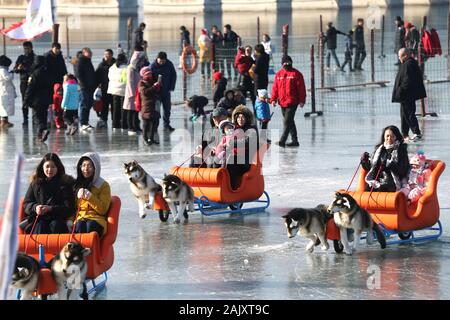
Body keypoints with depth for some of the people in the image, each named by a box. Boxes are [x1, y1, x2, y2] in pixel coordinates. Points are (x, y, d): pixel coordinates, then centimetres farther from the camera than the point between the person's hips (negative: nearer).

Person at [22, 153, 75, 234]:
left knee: (55, 225, -33)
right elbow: (26, 204, 13)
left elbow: (69, 208, -3)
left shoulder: (65, 183, 6)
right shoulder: (35, 183, 15)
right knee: (40, 225, -30)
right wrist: (35, 208, -11)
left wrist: (50, 209, -17)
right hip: (38, 219, 2)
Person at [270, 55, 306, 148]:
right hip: (282, 102, 6)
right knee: (290, 122, 12)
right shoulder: (278, 74, 10)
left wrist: (302, 101, -8)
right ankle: (295, 140, 20)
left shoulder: (296, 74, -3)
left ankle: (282, 141, -13)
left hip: (292, 102, -6)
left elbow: (301, 88, -4)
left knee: (287, 122, -10)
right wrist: (273, 99, 2)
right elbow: (275, 88, 11)